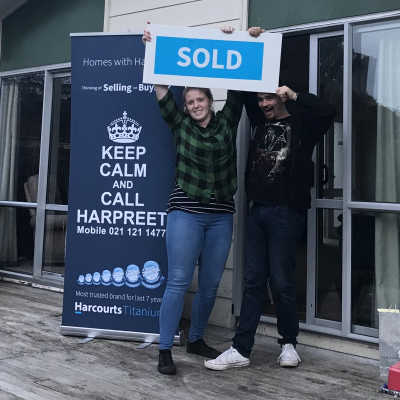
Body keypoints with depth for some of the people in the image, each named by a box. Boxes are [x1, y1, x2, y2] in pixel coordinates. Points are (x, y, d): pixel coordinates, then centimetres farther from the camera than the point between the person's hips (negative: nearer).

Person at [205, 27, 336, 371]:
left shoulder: (301, 124, 0)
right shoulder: (261, 121, 15)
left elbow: (328, 111, -20)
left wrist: (293, 95, -11)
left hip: (287, 212, -5)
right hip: (258, 210, 6)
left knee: (281, 281, -1)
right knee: (253, 281, 6)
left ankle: (289, 343, 20)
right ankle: (241, 350, 9)